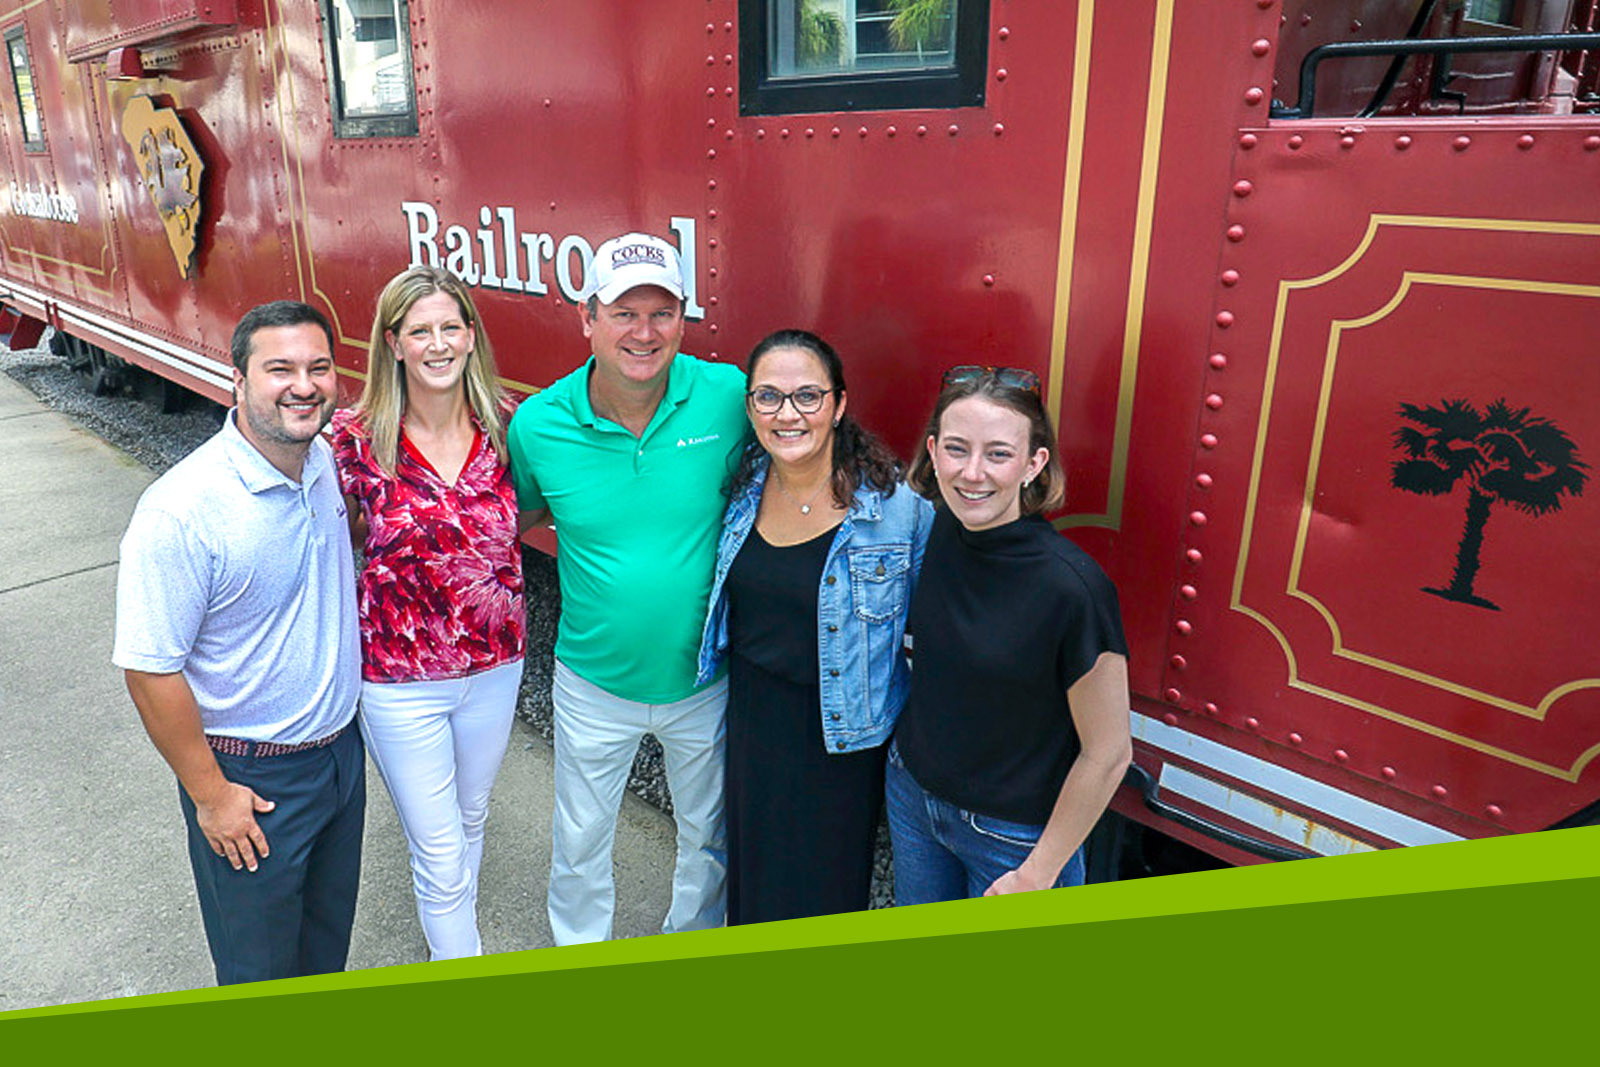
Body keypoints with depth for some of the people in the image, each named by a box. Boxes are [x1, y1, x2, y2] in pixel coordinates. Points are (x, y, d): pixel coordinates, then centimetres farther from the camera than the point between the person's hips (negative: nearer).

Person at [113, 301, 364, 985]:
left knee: (328, 931, 27)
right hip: (250, 775, -6)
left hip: (340, 748, 7)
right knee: (260, 965, 15)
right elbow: (150, 672, -20)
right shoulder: (181, 511, -26)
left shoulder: (326, 461, -4)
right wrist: (210, 795, -14)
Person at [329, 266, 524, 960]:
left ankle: (451, 924, 54)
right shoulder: (355, 440, -15)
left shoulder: (506, 427, -8)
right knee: (438, 847, 7)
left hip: (494, 665, 3)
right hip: (400, 678, -3)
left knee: (471, 817, 26)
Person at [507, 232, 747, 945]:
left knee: (709, 835, 23)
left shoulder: (728, 396, -18)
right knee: (579, 841, 22)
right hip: (594, 684, 0)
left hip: (706, 678, 0)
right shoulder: (537, 424, -15)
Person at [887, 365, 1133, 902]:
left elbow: (1107, 754, -18)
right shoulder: (931, 531, -12)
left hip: (1015, 833, -5)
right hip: (912, 792, 5)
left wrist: (1038, 873, -11)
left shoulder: (1072, 587, -28)